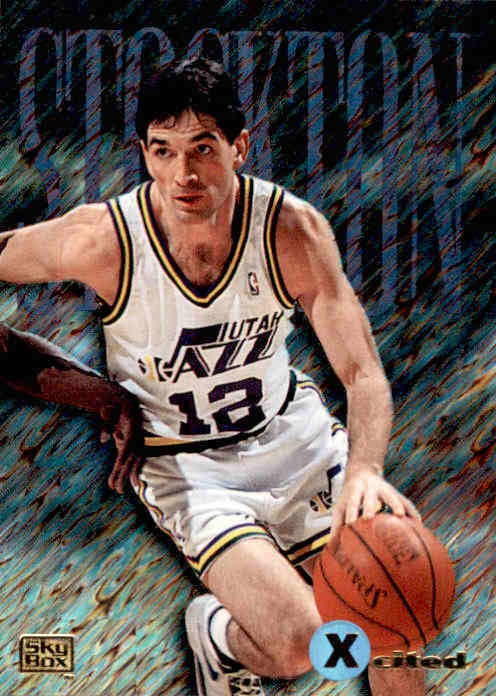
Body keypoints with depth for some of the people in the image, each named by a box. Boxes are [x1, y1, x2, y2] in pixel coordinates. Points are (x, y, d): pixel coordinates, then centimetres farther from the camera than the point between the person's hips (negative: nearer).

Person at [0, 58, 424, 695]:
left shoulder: (293, 229, -16)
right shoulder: (103, 241, -21)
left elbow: (363, 372, -17)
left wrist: (364, 469, -40)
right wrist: (102, 396, -11)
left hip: (293, 431, 3)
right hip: (186, 468, -2)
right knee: (297, 643, -22)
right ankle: (215, 631, 12)